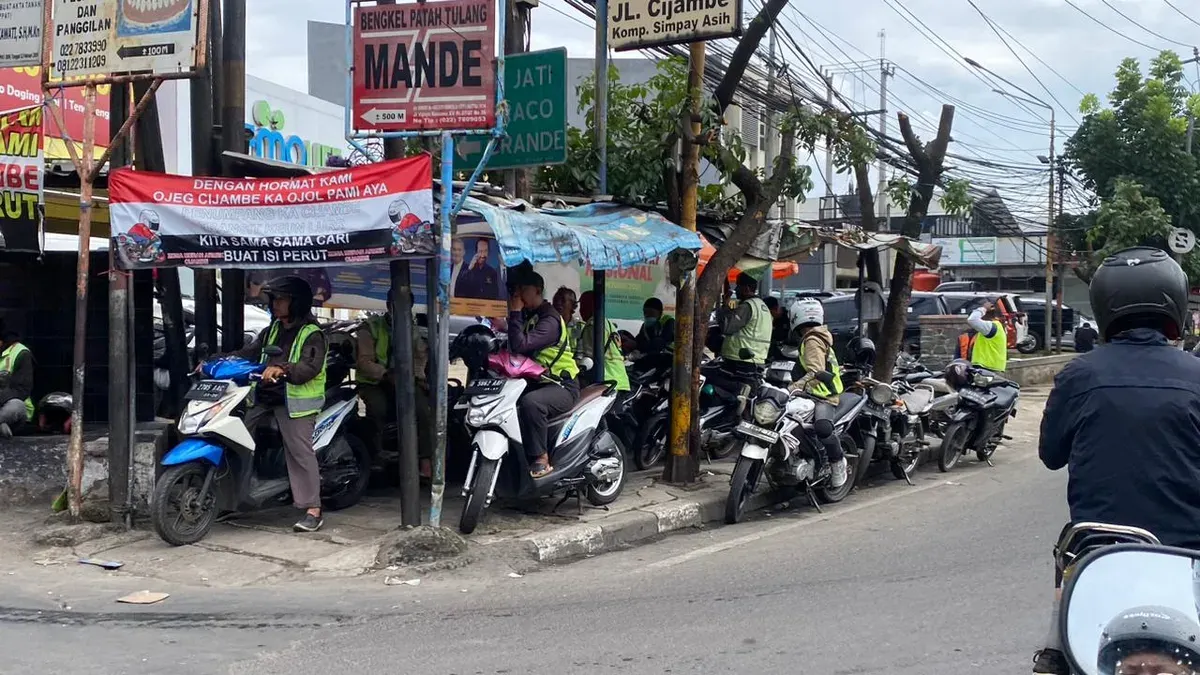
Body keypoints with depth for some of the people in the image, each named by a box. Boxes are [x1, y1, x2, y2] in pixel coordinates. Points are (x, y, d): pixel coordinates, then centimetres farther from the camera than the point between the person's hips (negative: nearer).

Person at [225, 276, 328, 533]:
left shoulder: (311, 334, -5)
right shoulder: (272, 331, 20)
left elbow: (311, 366, -20)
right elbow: (247, 353, 18)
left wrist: (283, 369, -37)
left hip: (295, 402, -8)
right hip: (263, 397, 8)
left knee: (300, 452, -10)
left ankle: (313, 511, -8)